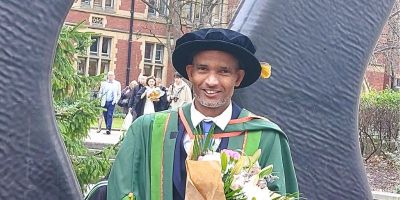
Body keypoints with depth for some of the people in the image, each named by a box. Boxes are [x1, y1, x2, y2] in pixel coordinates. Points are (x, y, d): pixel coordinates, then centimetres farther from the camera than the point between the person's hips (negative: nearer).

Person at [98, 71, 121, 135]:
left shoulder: (117, 83, 6)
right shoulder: (104, 83, 10)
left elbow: (119, 94, 6)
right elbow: (100, 93, 13)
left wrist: (115, 101, -4)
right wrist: (101, 99, 0)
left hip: (112, 102, -3)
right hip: (104, 102, 3)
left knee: (110, 115, -12)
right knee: (105, 116, 5)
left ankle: (108, 129, -15)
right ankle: (108, 128, 15)